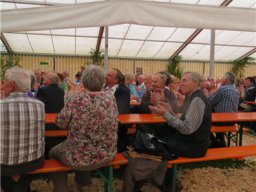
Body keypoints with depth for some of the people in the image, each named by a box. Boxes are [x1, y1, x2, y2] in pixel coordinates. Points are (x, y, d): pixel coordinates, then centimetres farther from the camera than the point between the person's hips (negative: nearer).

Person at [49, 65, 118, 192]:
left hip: (81, 157, -4)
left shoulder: (75, 99, -21)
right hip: (106, 155, 5)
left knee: (53, 152, 28)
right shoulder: (111, 98, -9)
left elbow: (61, 124, -9)